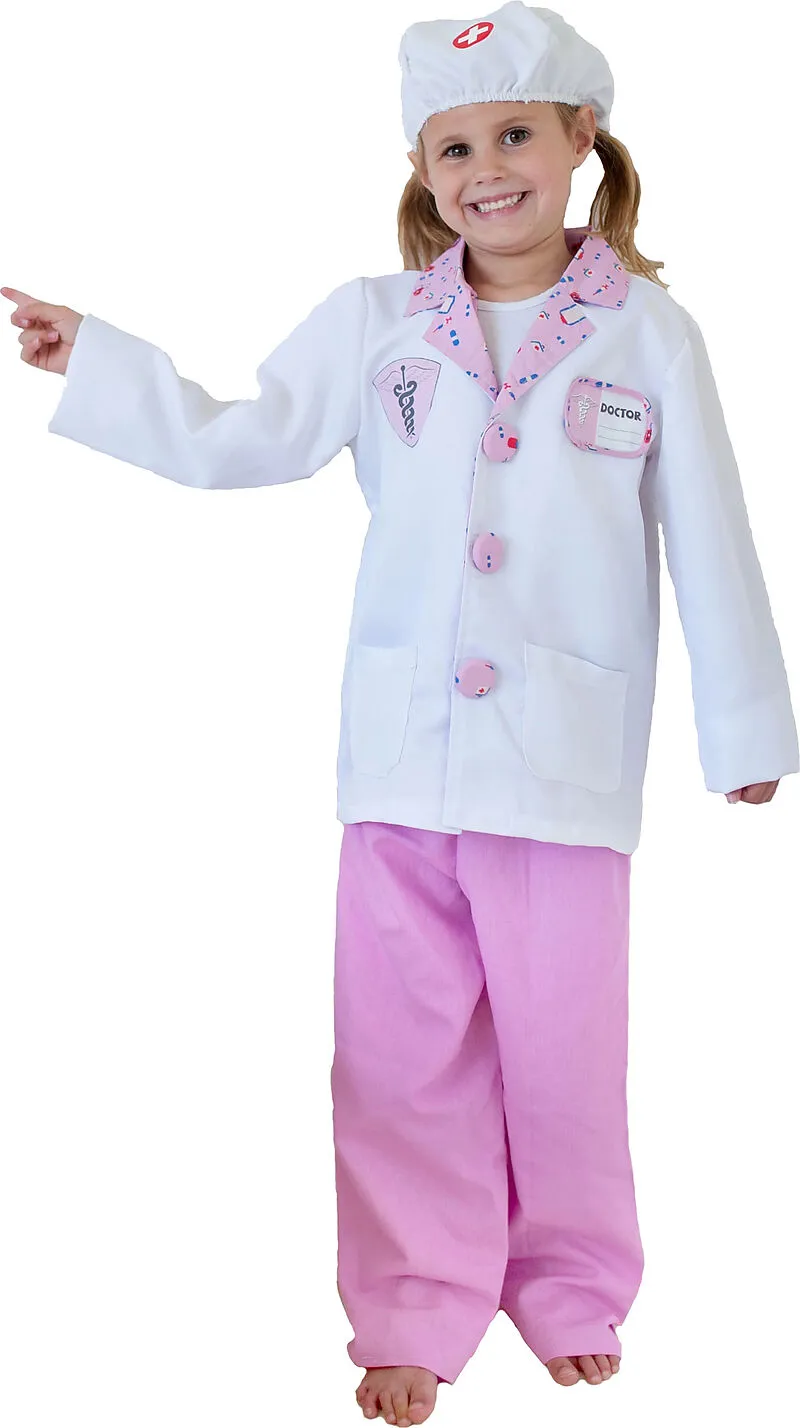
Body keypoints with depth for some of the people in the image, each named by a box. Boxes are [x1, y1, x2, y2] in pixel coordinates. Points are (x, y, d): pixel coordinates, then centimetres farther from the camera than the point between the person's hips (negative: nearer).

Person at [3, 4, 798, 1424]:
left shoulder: (646, 332, 1)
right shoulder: (375, 323, 5)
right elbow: (242, 440, 2)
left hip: (568, 757, -1)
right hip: (401, 749, 2)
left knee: (562, 1044, 8)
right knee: (404, 1050, 7)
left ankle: (570, 1292, 29)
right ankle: (418, 1310, 21)